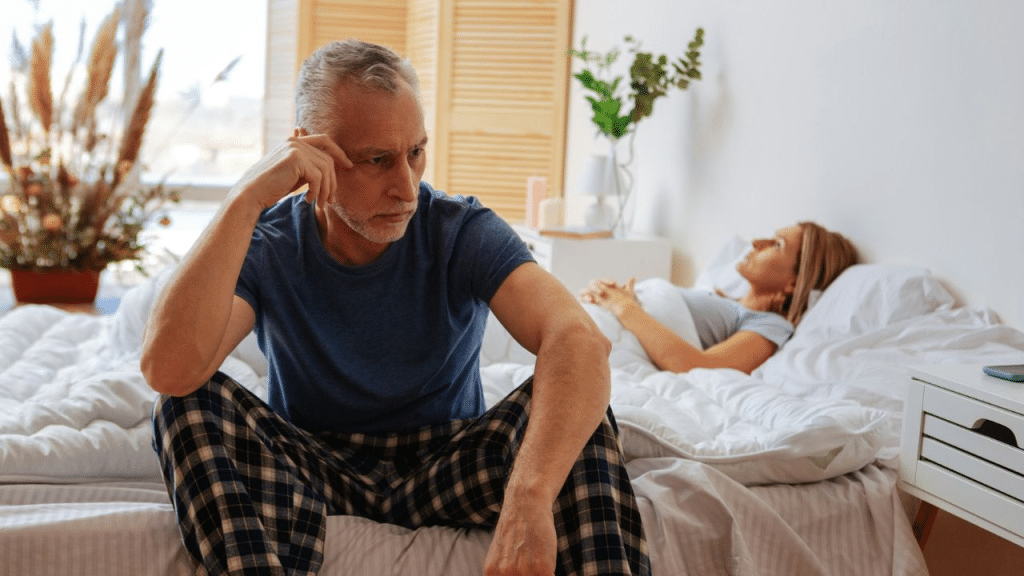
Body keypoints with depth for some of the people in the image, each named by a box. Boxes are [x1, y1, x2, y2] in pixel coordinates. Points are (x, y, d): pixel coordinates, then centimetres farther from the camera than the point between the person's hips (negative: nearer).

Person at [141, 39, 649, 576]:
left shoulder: (462, 232, -12)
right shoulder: (266, 246, -11)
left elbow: (581, 340, -31)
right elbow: (169, 370, -29)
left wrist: (529, 497, -49)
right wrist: (246, 198, -32)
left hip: (448, 469, 0)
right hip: (314, 469, 1)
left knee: (572, 400, -27)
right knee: (194, 401, -26)